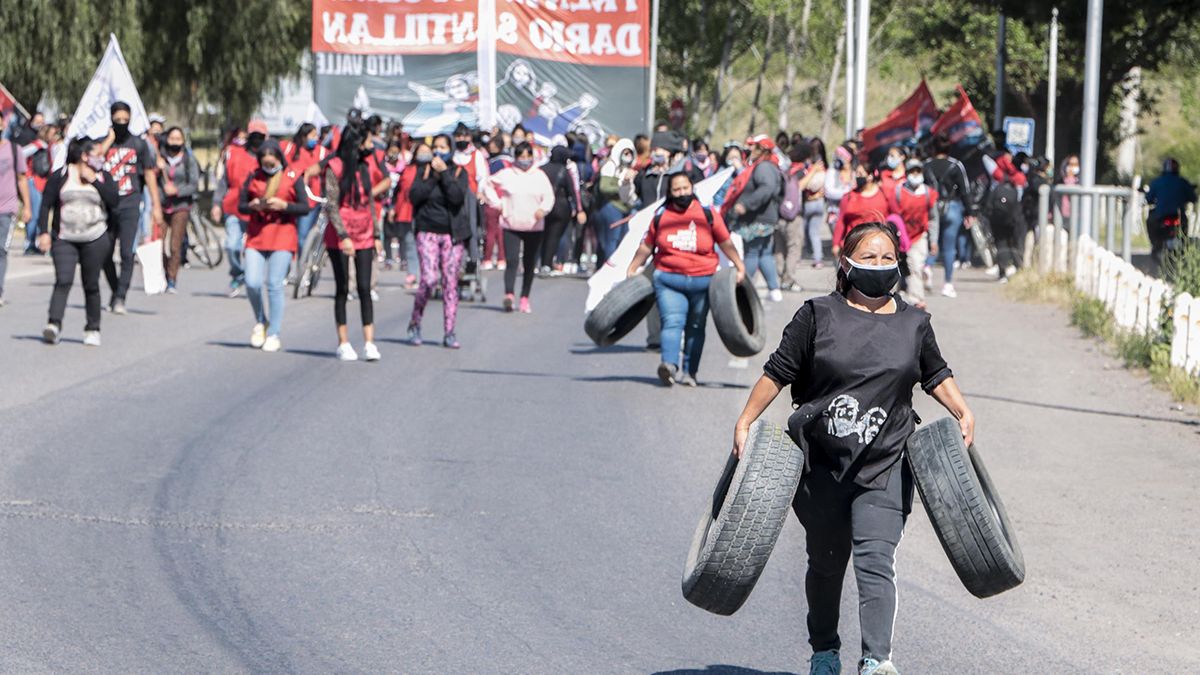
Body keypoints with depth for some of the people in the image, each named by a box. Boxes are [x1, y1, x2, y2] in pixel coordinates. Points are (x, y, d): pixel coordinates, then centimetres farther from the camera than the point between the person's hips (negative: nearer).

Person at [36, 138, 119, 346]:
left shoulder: (104, 177, 8)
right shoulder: (61, 176, 2)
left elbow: (115, 202, -6)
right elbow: (46, 205, 2)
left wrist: (94, 180, -9)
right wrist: (44, 232, -7)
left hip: (95, 240, 2)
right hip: (64, 239, -2)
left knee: (91, 284, 5)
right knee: (63, 281, -16)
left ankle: (92, 329, 15)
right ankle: (54, 325, -24)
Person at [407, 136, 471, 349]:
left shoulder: (459, 172, 4)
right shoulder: (424, 170, 6)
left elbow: (458, 197, -14)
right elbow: (414, 196, -8)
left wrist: (444, 173, -15)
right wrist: (430, 177, -14)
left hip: (452, 234, 1)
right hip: (428, 232, -1)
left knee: (450, 283, -1)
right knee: (430, 279, -14)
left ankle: (449, 333, 4)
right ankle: (415, 323, 6)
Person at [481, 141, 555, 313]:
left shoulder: (540, 176, 5)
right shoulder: (506, 175, 3)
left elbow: (548, 196, 3)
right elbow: (488, 185, 15)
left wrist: (543, 209, -18)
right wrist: (497, 203, 4)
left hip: (534, 227, 2)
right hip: (511, 226, -2)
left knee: (530, 264, 7)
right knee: (512, 261, -16)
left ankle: (525, 298, 16)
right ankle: (509, 295, -28)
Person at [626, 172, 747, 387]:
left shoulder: (708, 214, 2)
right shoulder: (661, 216, 5)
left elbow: (726, 243, 10)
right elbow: (646, 246, 17)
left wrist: (740, 267, 7)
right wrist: (631, 270, 20)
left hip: (702, 280, 1)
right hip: (668, 279, -1)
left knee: (696, 327, 7)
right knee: (672, 322, -19)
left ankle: (689, 372, 16)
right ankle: (670, 365, -34)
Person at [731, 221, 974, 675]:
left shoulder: (914, 323, 8)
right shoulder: (819, 315, 0)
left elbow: (936, 374, 22)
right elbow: (778, 372, 2)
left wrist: (962, 413, 9)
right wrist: (746, 421, -2)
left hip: (885, 466, 0)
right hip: (821, 463, 0)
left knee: (875, 560, -15)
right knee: (825, 561, 12)